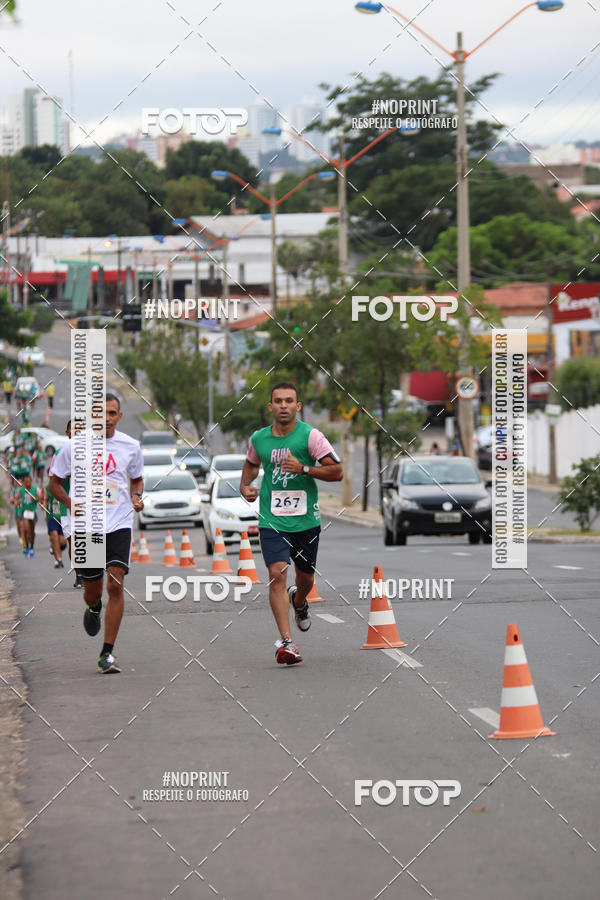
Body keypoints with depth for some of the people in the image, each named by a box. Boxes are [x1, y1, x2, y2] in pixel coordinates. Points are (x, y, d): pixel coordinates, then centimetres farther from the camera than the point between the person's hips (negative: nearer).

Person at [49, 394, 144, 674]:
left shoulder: (130, 446, 2)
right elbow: (55, 482, 7)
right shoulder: (74, 446, -2)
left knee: (115, 584, -16)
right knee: (93, 590, 7)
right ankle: (93, 608, 48)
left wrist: (137, 497, -4)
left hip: (119, 524, 0)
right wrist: (72, 504, -11)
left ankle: (107, 653, -11)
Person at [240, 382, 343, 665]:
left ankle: (298, 601, 53)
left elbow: (337, 472, -10)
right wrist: (245, 485, 7)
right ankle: (285, 641, -18)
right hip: (272, 520, 0)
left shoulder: (310, 435, -7)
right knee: (277, 573, -17)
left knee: (305, 578, 14)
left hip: (306, 520, 0)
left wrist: (303, 469, -22)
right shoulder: (258, 439, 3)